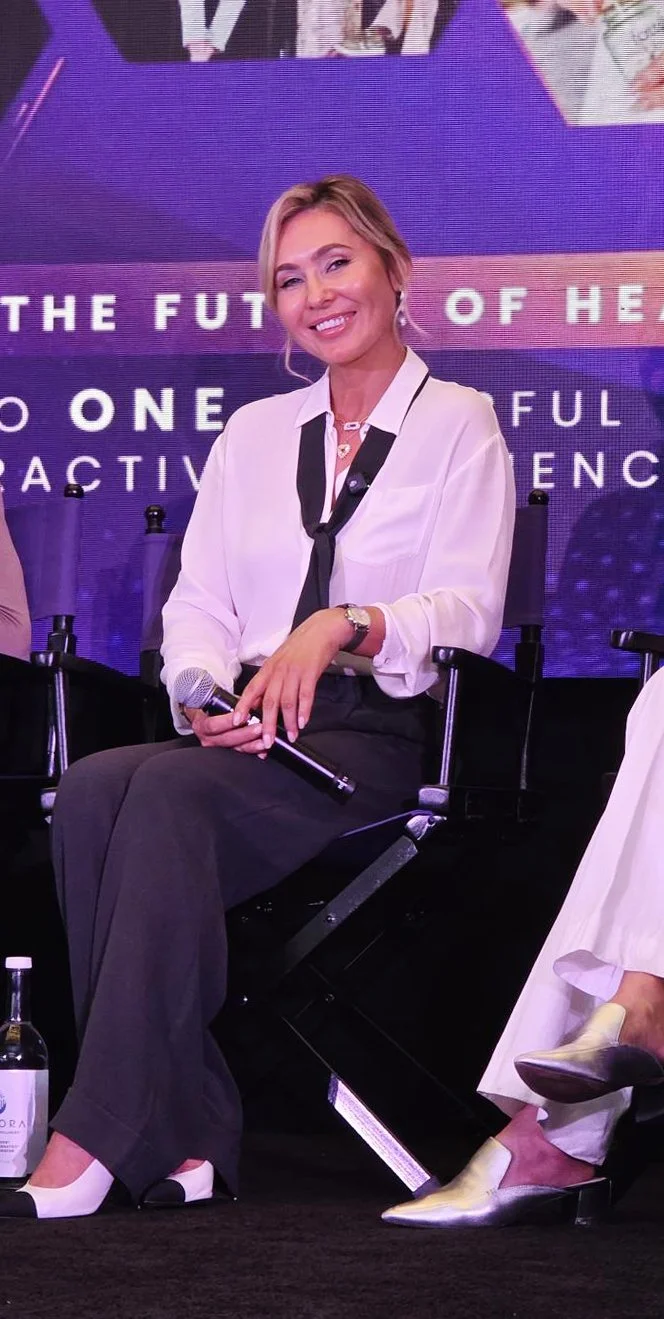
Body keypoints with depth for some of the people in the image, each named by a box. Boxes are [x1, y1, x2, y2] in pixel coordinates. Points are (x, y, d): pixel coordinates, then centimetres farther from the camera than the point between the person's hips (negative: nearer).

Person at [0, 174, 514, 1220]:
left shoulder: (459, 424, 8)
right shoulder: (253, 432, 24)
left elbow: (468, 611, -5)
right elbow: (196, 603, 15)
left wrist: (340, 625, -23)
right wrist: (207, 693, -8)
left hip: (375, 733, -4)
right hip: (243, 735, 5)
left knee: (169, 790, -34)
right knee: (91, 788, -30)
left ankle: (98, 1139, -38)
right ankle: (183, 1136, -33)